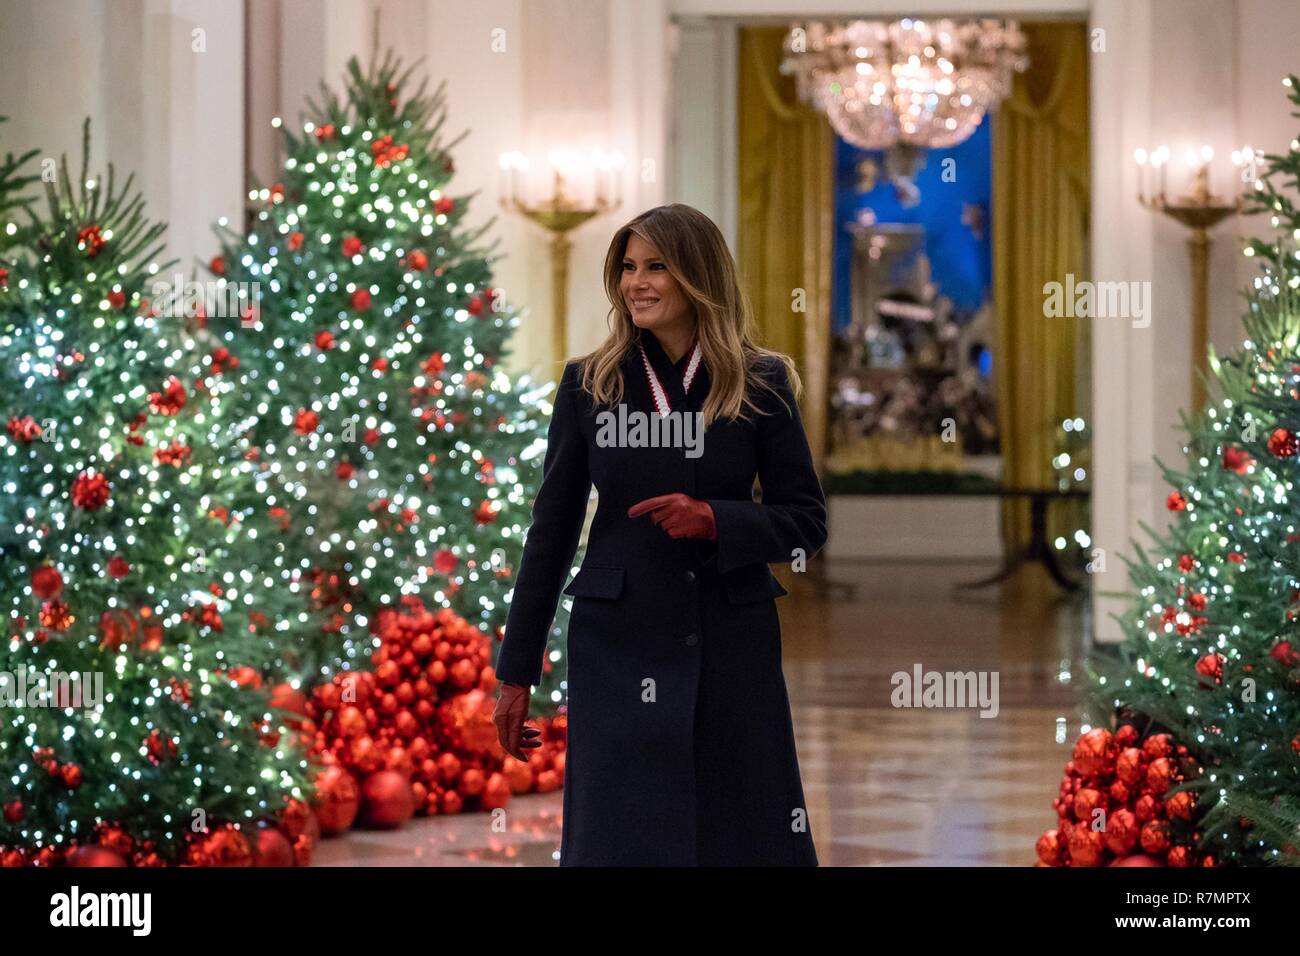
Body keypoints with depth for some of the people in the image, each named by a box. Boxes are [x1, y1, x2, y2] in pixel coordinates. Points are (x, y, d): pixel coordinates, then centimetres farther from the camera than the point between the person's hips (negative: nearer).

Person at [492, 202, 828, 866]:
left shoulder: (761, 386, 1)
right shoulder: (589, 383, 3)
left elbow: (806, 521, 3)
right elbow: (551, 529, 6)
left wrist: (714, 519, -16)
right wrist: (516, 672, 5)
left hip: (734, 647, 0)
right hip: (619, 648, 0)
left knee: (745, 839, 3)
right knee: (619, 841, -1)